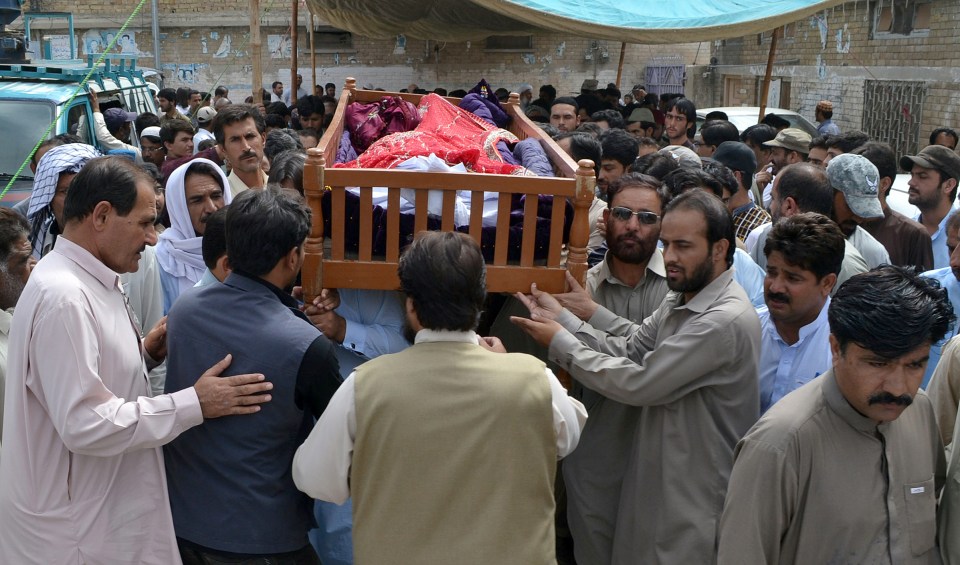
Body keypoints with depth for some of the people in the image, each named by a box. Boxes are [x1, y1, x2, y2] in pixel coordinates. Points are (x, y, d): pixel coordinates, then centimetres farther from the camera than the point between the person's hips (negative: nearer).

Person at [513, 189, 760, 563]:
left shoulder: (726, 320, -25)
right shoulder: (681, 299, 7)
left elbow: (638, 383, -24)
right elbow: (629, 349, 2)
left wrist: (560, 342, -15)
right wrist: (562, 319, -7)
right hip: (657, 479, 9)